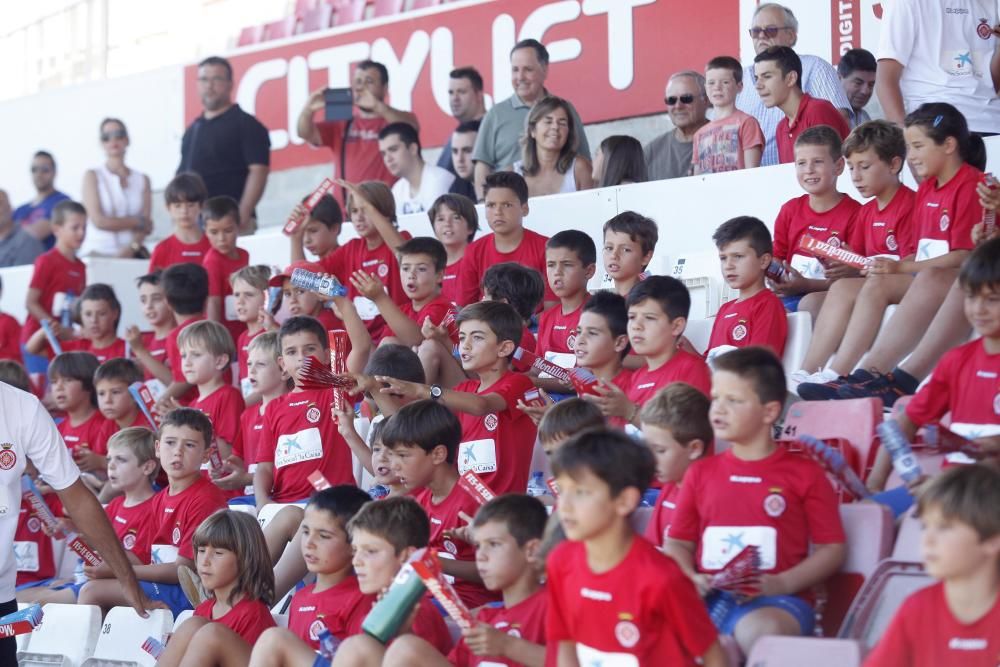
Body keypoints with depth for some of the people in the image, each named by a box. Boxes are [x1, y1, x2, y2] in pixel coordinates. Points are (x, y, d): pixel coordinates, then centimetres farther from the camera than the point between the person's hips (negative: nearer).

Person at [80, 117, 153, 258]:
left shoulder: (142, 179, 13)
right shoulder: (92, 176, 6)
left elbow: (147, 226, 2)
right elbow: (98, 220, -5)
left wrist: (132, 247, -16)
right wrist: (137, 222, -1)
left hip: (131, 256, 2)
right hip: (97, 255, -2)